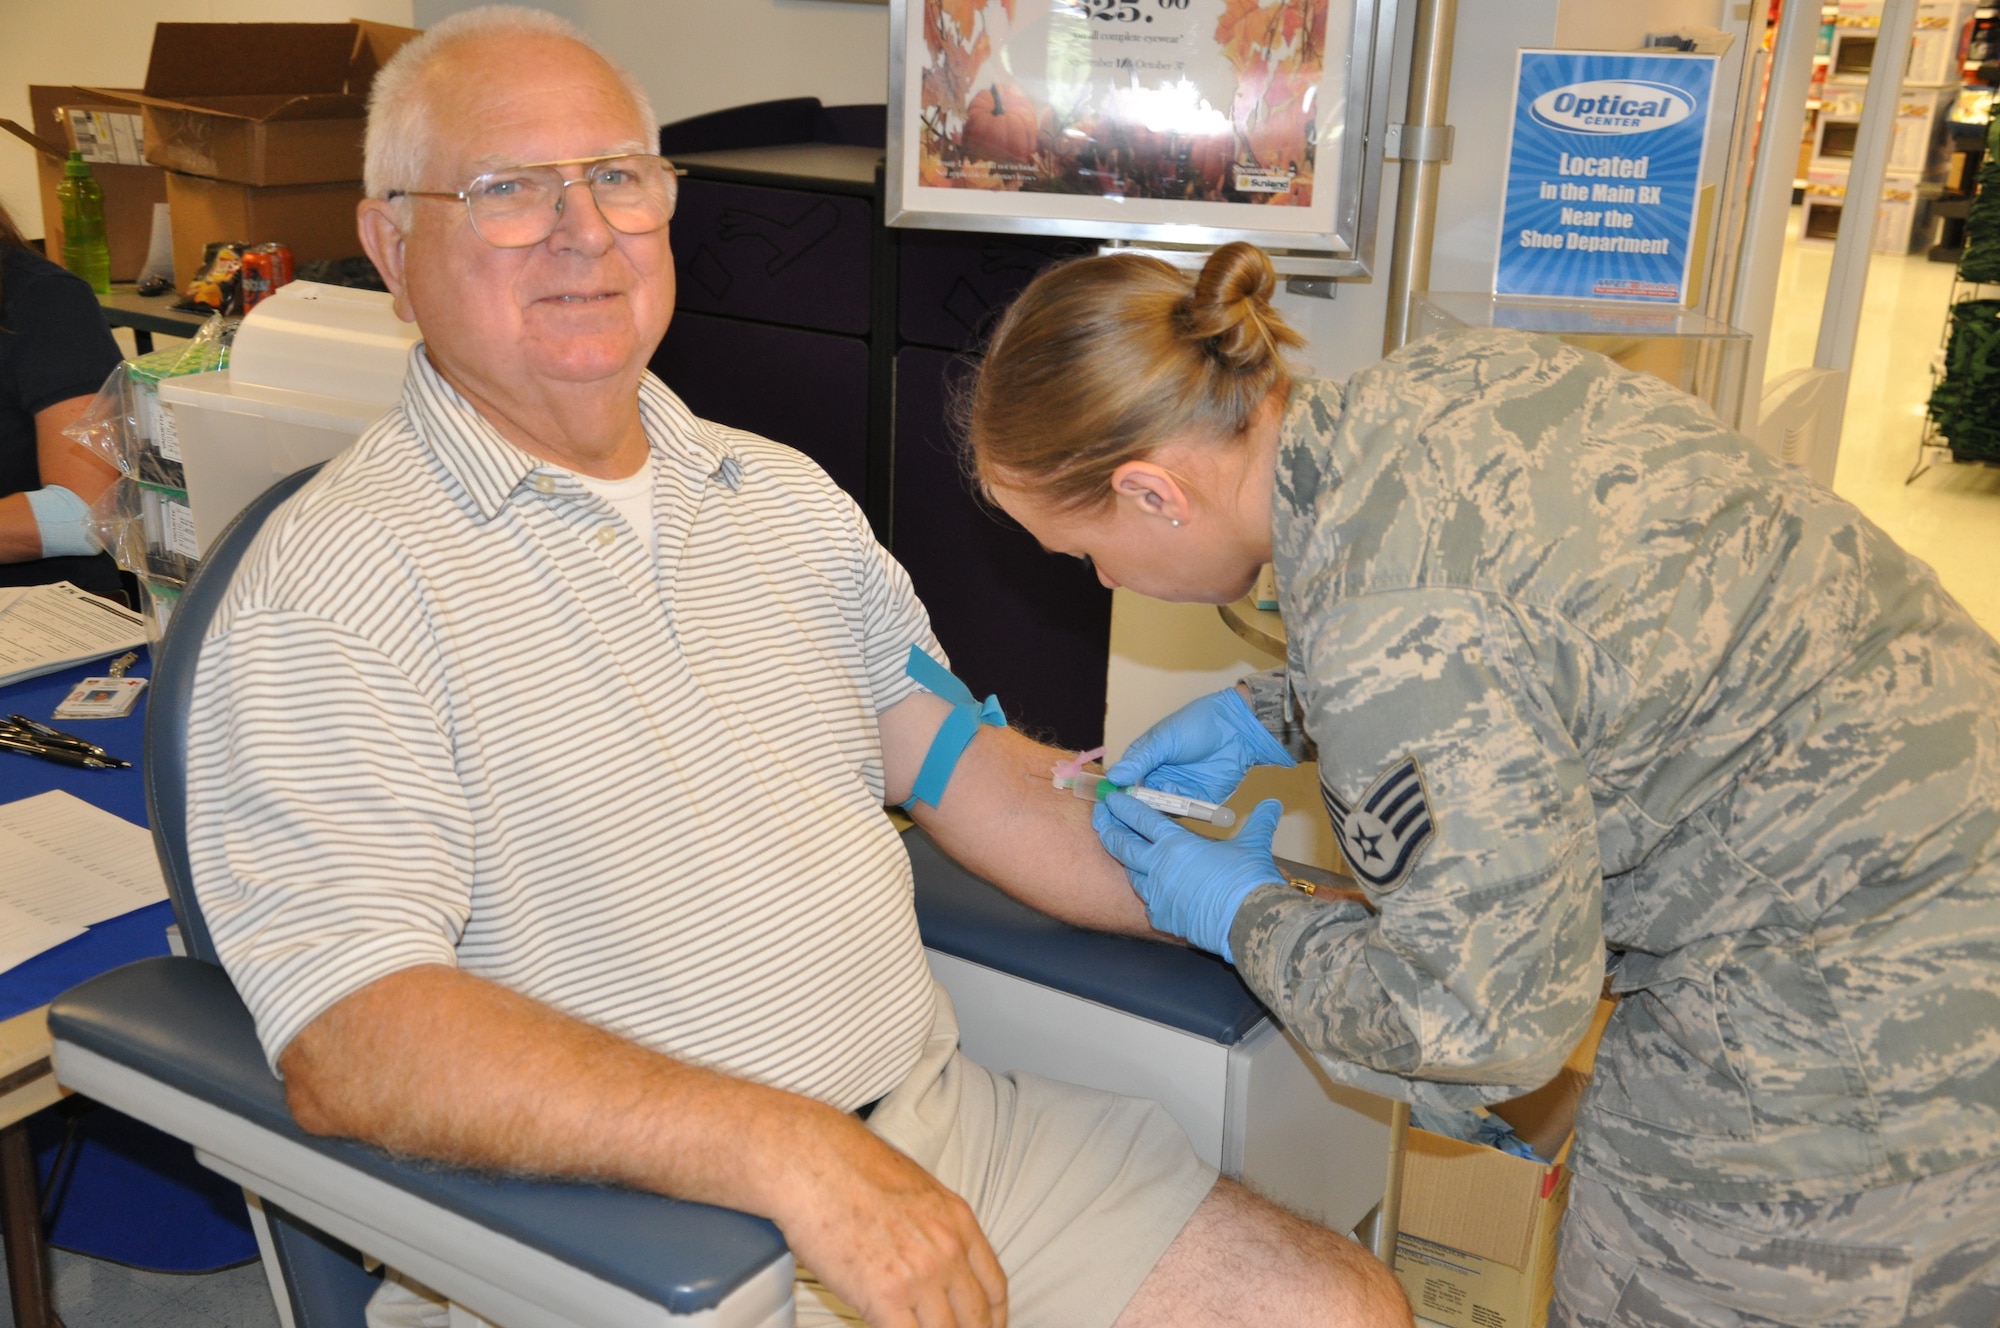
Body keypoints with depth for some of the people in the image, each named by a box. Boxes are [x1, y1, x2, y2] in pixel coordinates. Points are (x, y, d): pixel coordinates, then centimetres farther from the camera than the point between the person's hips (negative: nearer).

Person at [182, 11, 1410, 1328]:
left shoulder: (787, 497, 12)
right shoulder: (332, 583, -11)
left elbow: (967, 765, 11)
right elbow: (349, 1044, -20)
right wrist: (789, 1151, -27)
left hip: (941, 1121, 6)